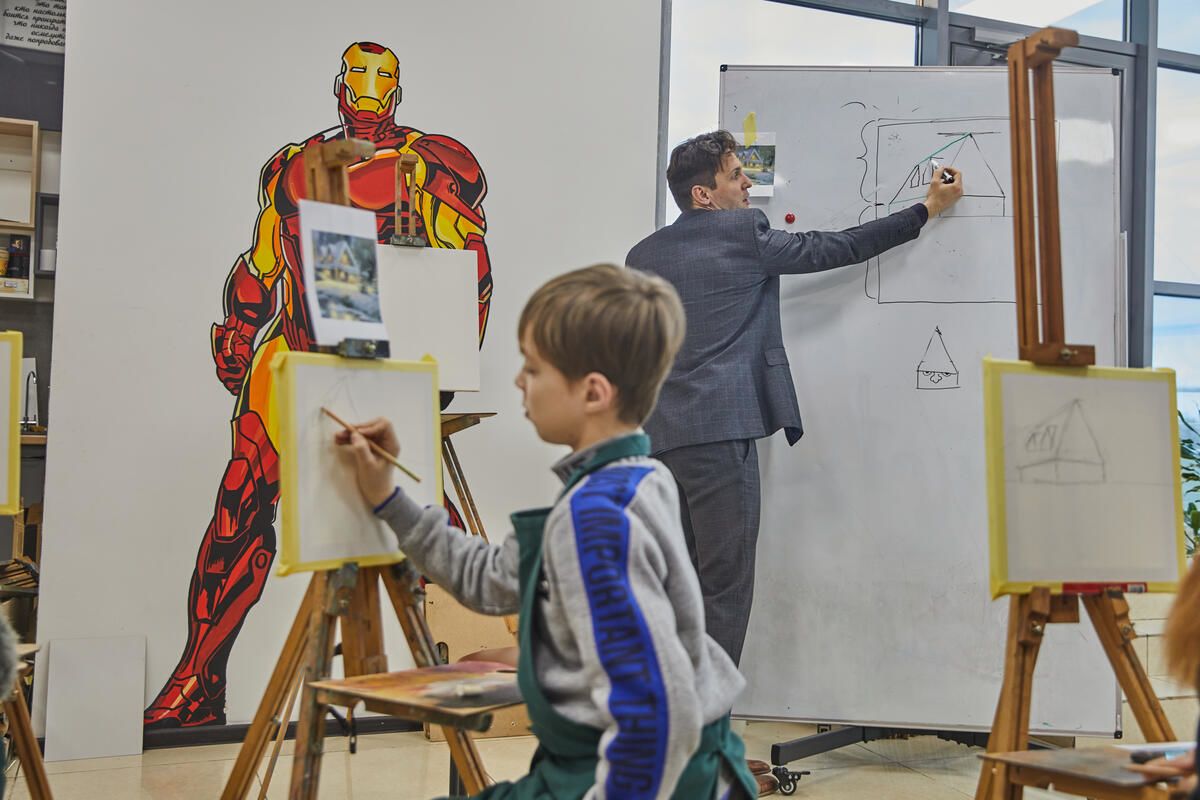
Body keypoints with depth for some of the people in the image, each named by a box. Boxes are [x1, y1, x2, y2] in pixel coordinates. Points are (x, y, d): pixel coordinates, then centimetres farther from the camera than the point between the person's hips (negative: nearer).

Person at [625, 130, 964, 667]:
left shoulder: (642, 255, 16)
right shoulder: (742, 233, -1)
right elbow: (831, 249, 5)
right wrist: (926, 209, 13)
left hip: (659, 438, 7)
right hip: (720, 429, -7)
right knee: (725, 588, -3)